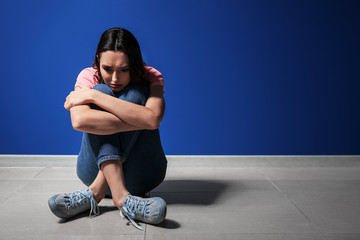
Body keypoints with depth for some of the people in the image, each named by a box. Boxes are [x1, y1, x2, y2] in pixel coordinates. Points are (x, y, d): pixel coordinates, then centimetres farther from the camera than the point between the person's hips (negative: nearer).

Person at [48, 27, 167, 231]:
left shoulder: (151, 78, -9)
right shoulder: (89, 77, -9)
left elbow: (153, 118, -32)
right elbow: (80, 120, -31)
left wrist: (93, 96, -29)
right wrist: (140, 121, -31)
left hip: (140, 174, 0)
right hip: (97, 169, 0)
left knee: (135, 94, -22)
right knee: (102, 90, -22)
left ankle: (96, 191, -30)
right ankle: (121, 195, -37)